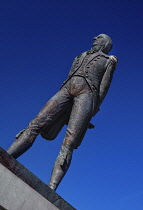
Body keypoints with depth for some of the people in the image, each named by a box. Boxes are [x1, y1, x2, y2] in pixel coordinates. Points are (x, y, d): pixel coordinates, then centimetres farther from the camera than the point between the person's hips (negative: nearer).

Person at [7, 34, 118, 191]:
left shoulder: (109, 61, 22)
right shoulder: (81, 56, 34)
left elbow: (104, 87, 10)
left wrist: (92, 111, -2)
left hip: (87, 93, -4)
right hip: (66, 91, 5)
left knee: (68, 144, -20)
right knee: (35, 125, -16)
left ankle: (50, 190, -34)